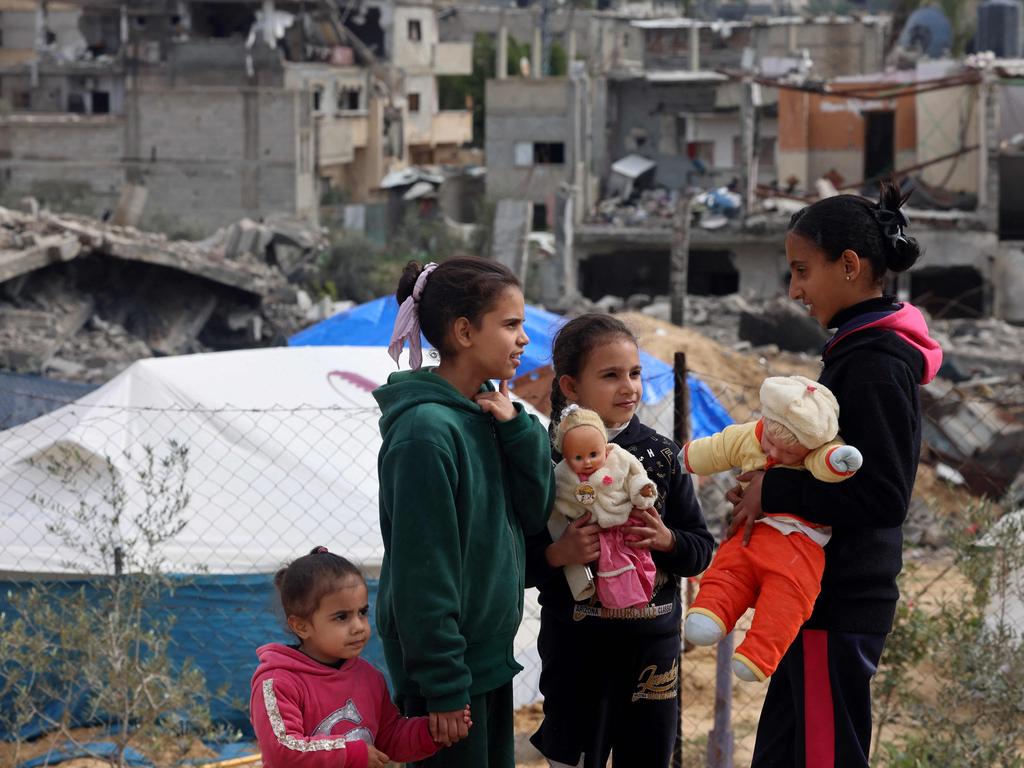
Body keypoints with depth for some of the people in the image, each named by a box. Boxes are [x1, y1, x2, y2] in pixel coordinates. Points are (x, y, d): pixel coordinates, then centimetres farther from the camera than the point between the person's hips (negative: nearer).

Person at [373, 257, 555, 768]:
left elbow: (534, 513, 5)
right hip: (448, 665, -9)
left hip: (489, 654, 9)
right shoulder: (427, 429, -21)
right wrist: (444, 685, -20)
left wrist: (516, 428, -9)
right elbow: (422, 568, -21)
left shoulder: (485, 413, 5)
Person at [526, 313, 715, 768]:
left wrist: (667, 540, -12)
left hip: (653, 641, 3)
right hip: (576, 645, -3)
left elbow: (702, 548, 7)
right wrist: (557, 554, -23)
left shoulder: (660, 454, 3)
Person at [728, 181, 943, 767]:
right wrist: (774, 482, 4)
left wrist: (773, 490, -20)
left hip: (839, 603, -10)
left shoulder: (874, 365, -18)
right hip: (836, 591, 10)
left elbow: (884, 496, -23)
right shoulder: (863, 350, 12)